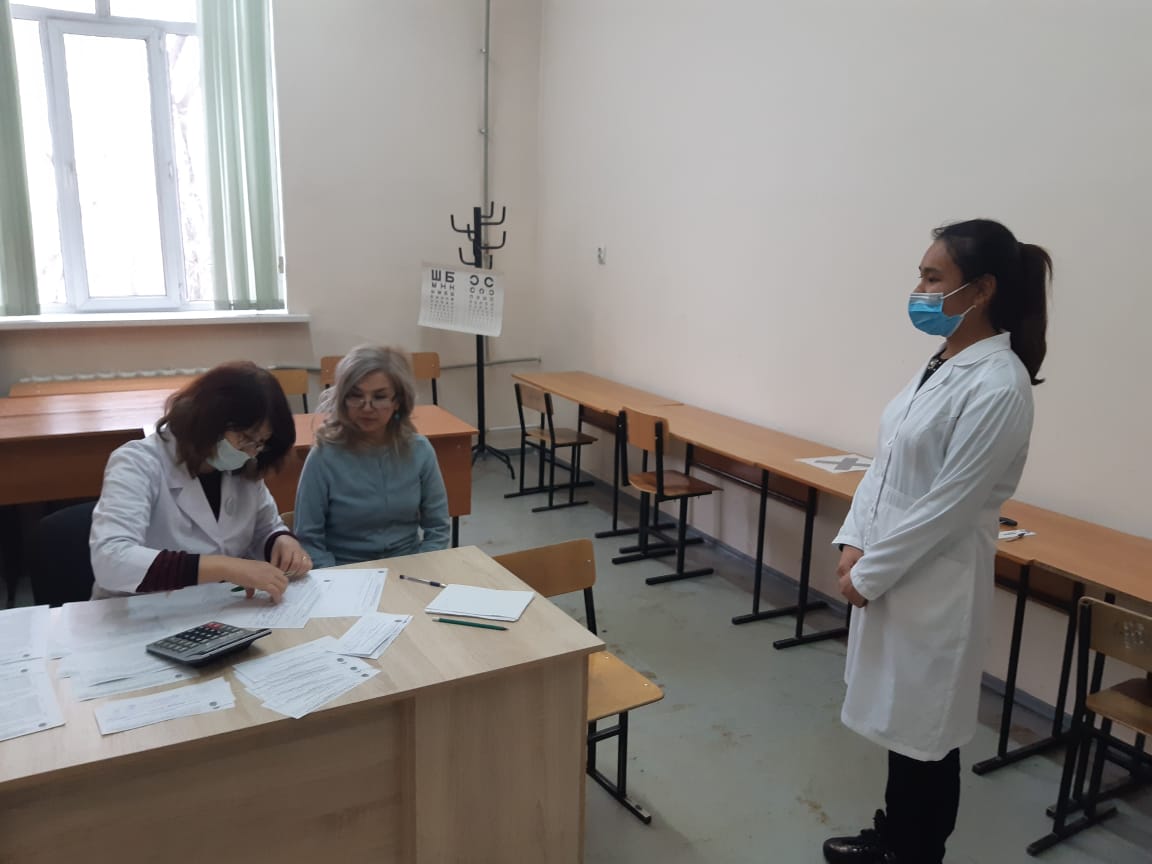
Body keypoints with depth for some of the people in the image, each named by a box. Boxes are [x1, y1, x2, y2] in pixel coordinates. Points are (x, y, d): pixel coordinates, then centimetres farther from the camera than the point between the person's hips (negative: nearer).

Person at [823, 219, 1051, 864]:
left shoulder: (998, 385, -21)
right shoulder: (941, 364, 6)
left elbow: (948, 504, -22)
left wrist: (868, 573, -14)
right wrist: (855, 542, 1)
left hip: (935, 584, -8)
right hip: (889, 570, 9)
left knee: (926, 732, 10)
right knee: (899, 720, 23)